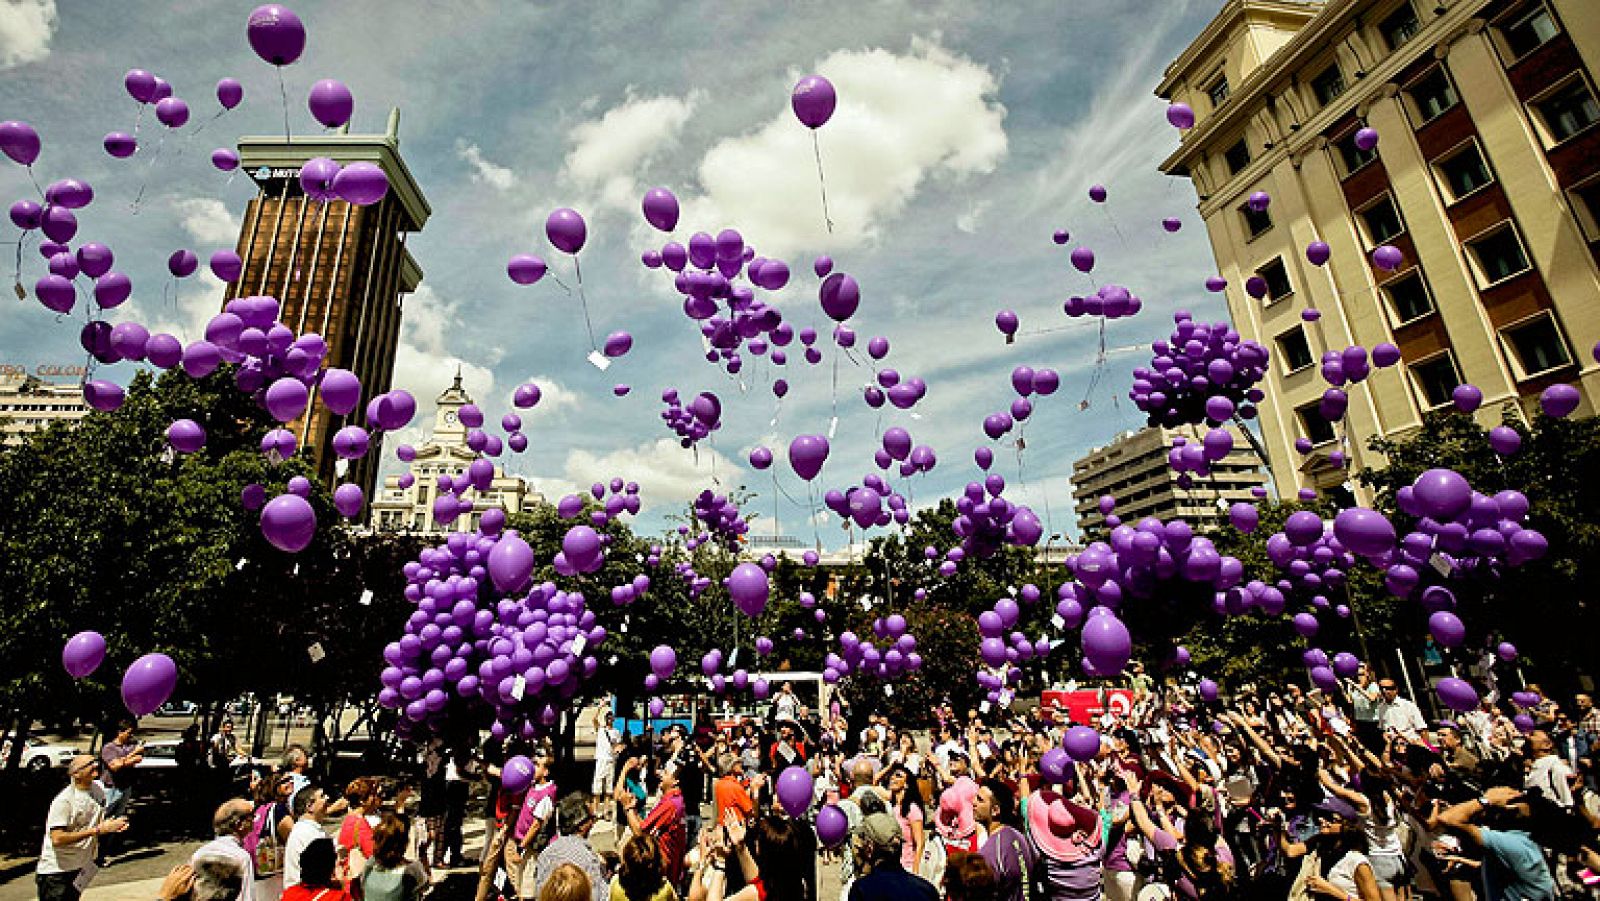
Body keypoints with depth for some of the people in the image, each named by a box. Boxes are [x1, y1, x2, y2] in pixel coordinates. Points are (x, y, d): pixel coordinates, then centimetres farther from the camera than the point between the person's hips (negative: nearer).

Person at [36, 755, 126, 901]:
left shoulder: (98, 791, 0)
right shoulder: (64, 800, -22)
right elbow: (57, 839, -27)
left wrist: (112, 826, -9)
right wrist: (97, 830, -28)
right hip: (55, 871, -7)